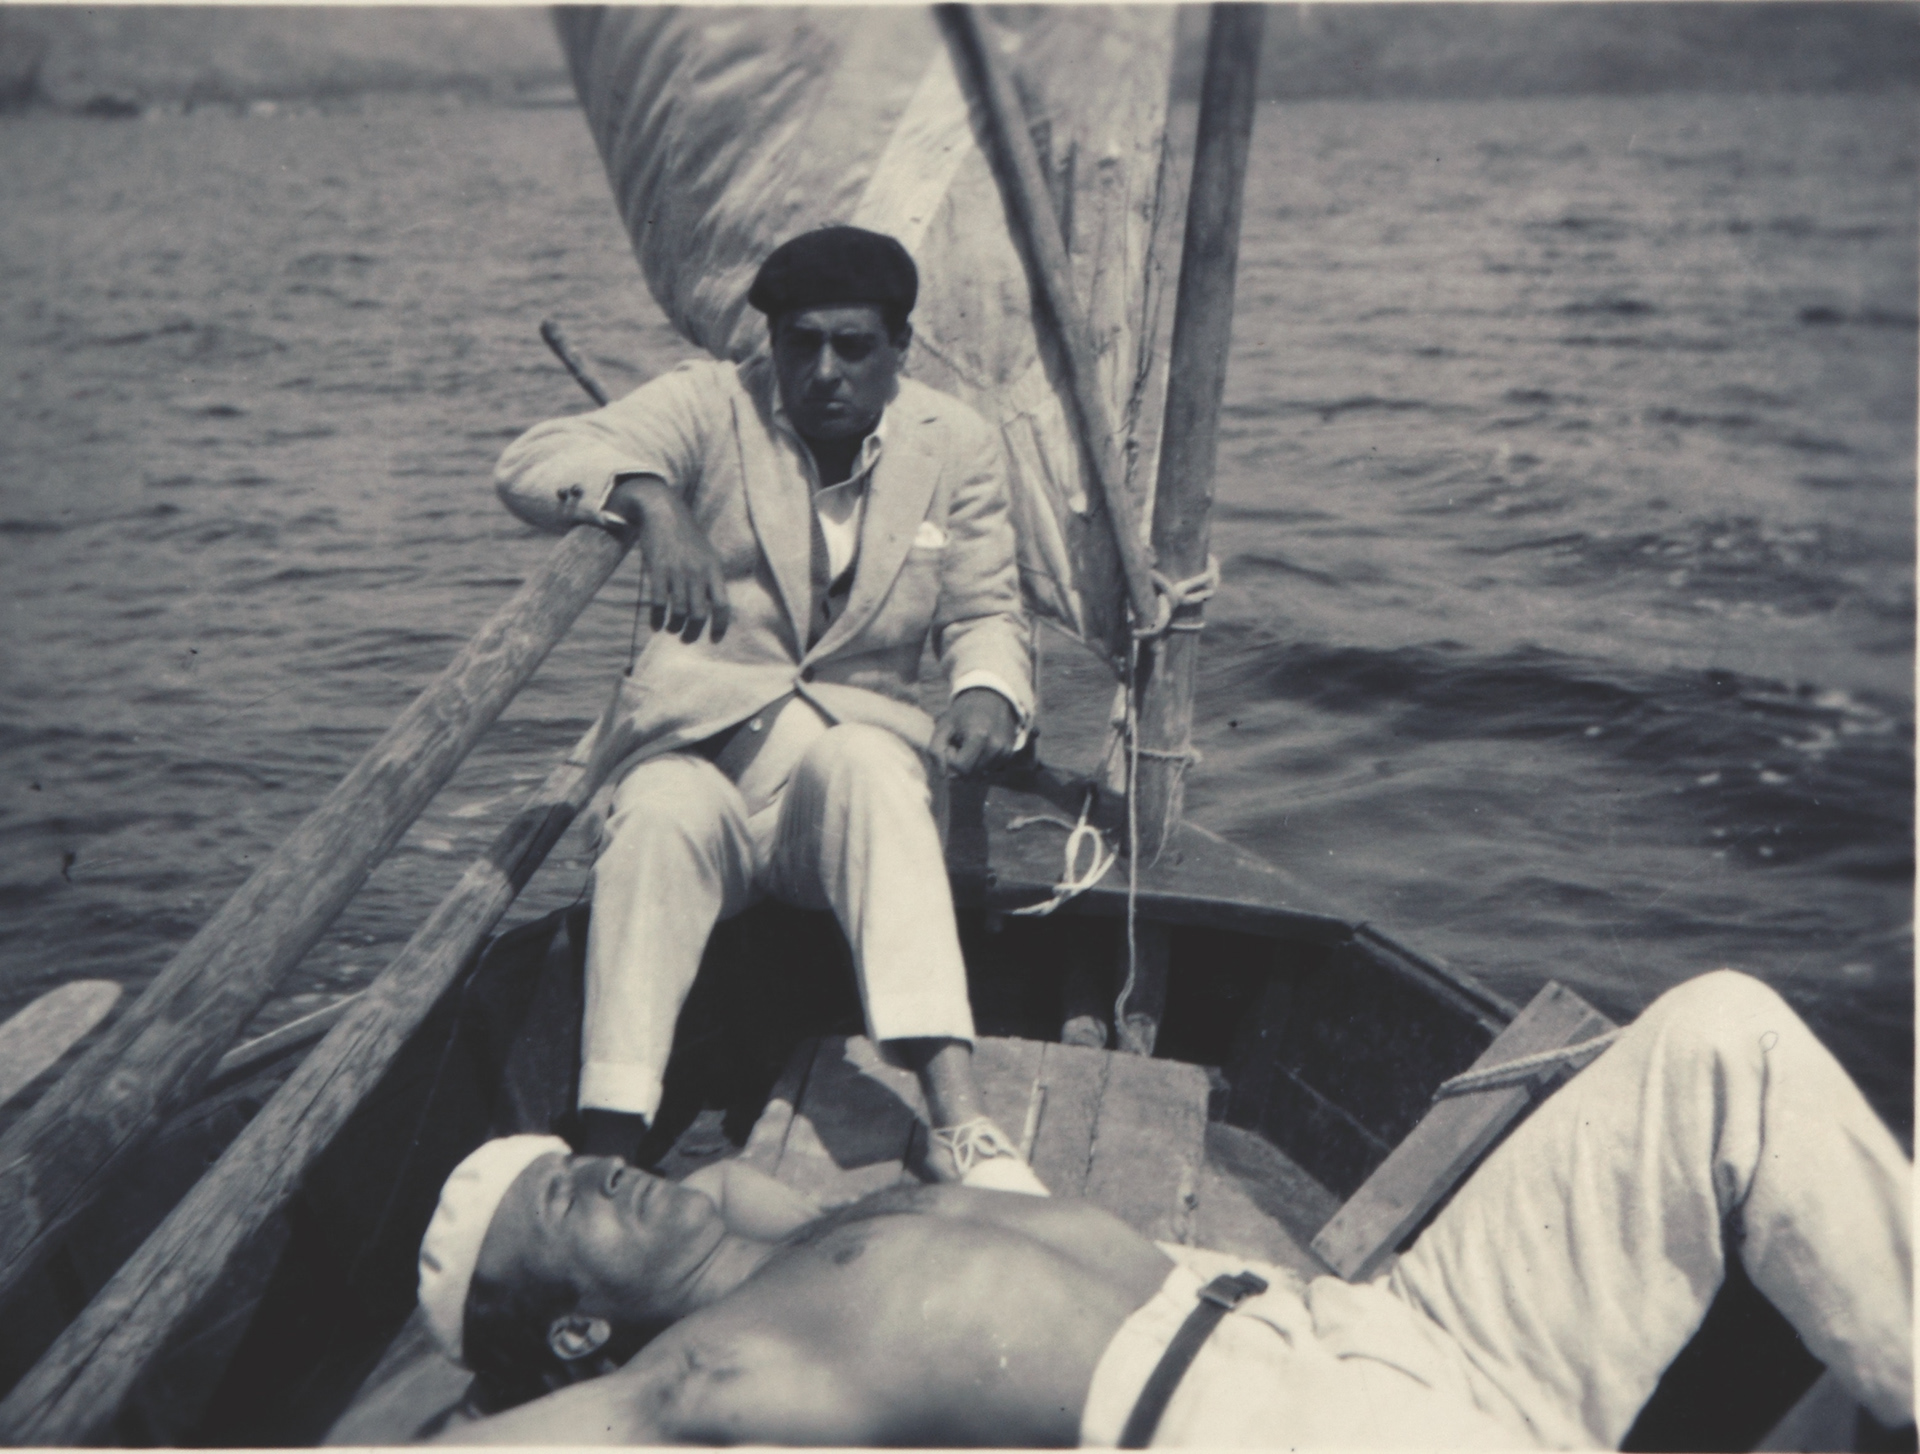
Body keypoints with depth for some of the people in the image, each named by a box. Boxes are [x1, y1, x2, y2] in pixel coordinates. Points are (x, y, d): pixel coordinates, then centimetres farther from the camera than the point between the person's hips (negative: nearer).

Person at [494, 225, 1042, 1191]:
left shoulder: (957, 446, 9)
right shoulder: (709, 405, 1)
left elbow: (984, 612, 12)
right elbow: (531, 463, -13)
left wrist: (987, 694, -13)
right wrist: (652, 501, -34)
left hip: (864, 743, 1)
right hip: (695, 742, 0)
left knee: (867, 768, -36)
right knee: (665, 818, -36)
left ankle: (957, 1117, -45)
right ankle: (604, 1156, -36)